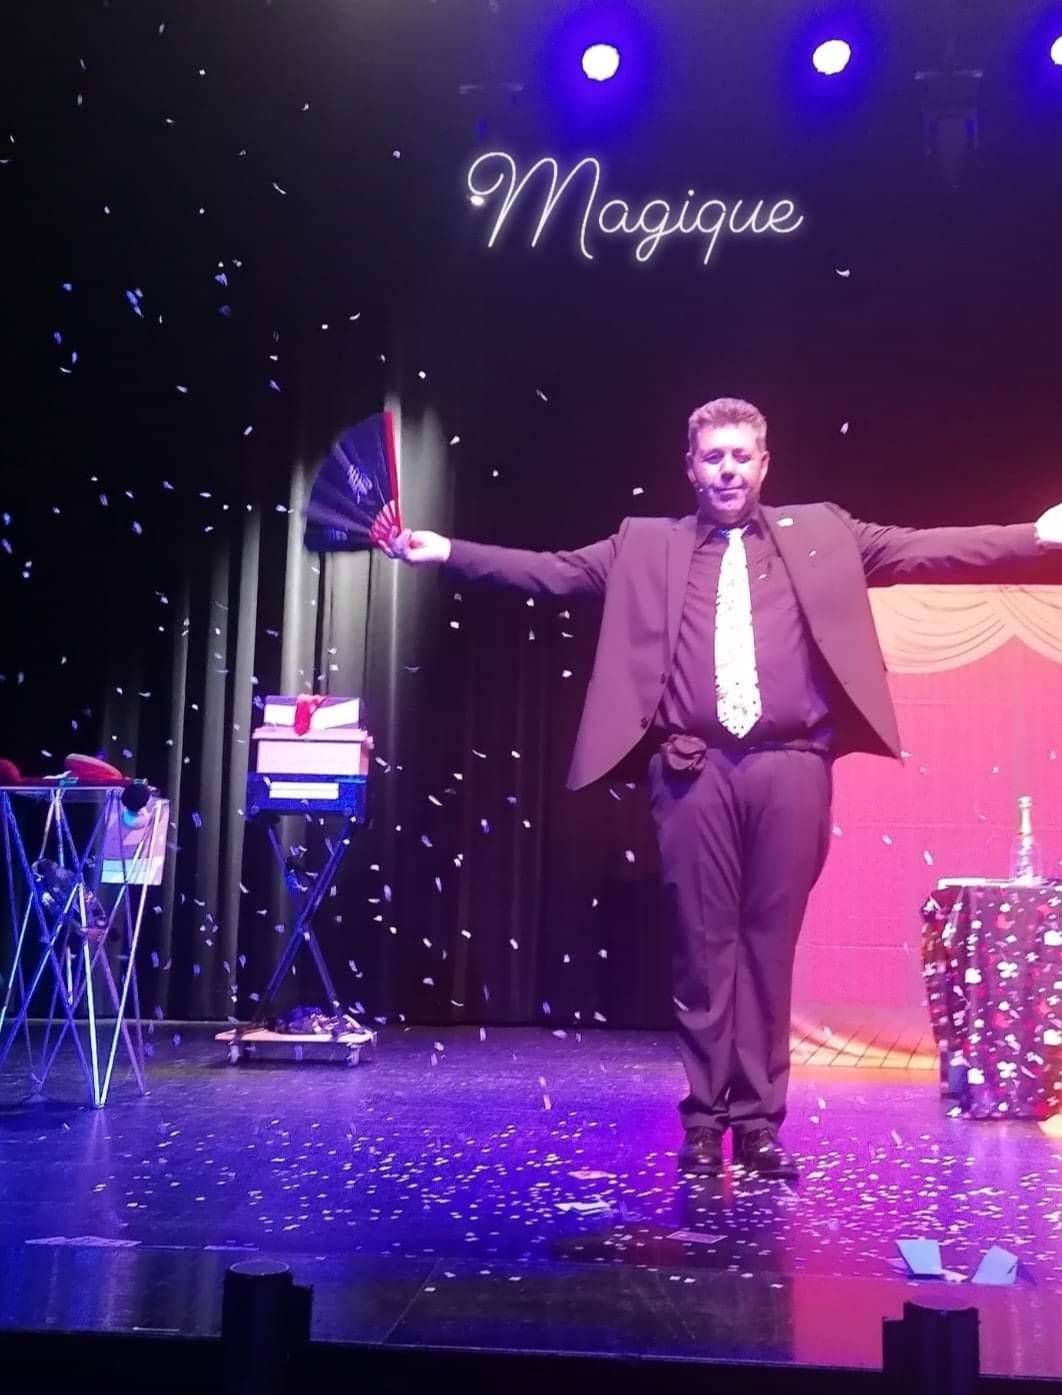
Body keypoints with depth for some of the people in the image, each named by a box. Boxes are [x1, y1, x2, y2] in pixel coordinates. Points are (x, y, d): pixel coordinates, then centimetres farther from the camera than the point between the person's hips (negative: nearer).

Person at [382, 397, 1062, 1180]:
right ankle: (706, 1117, 13)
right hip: (694, 768, 0)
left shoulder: (821, 535, 14)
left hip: (789, 765, 0)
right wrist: (447, 552, 3)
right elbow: (552, 571, 11)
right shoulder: (647, 547, 14)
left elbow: (924, 551, 8)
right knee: (703, 945, 3)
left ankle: (760, 1119, 13)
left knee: (770, 944, 3)